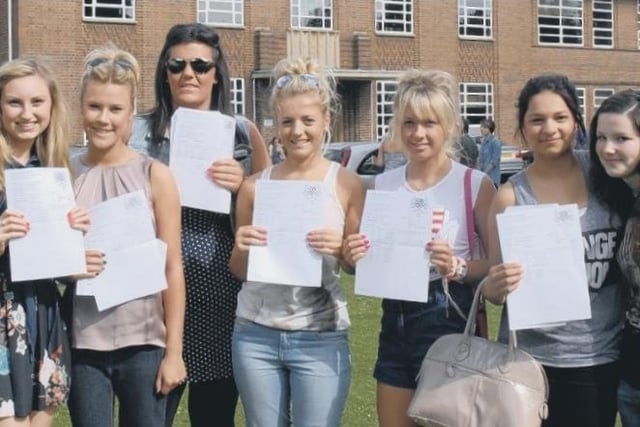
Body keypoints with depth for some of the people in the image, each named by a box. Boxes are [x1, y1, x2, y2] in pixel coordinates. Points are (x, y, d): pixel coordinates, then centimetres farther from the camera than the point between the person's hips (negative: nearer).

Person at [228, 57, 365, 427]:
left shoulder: (347, 184, -2)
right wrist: (242, 249, -11)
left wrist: (342, 250, -17)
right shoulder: (255, 186, 4)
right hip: (256, 333, 2)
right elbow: (239, 272, 10)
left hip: (322, 337, -2)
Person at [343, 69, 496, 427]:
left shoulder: (475, 184, -8)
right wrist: (357, 257, -10)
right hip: (395, 321, 5)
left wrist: (458, 268, -27)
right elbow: (372, 259, 12)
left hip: (450, 318, -4)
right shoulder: (383, 185, 5)